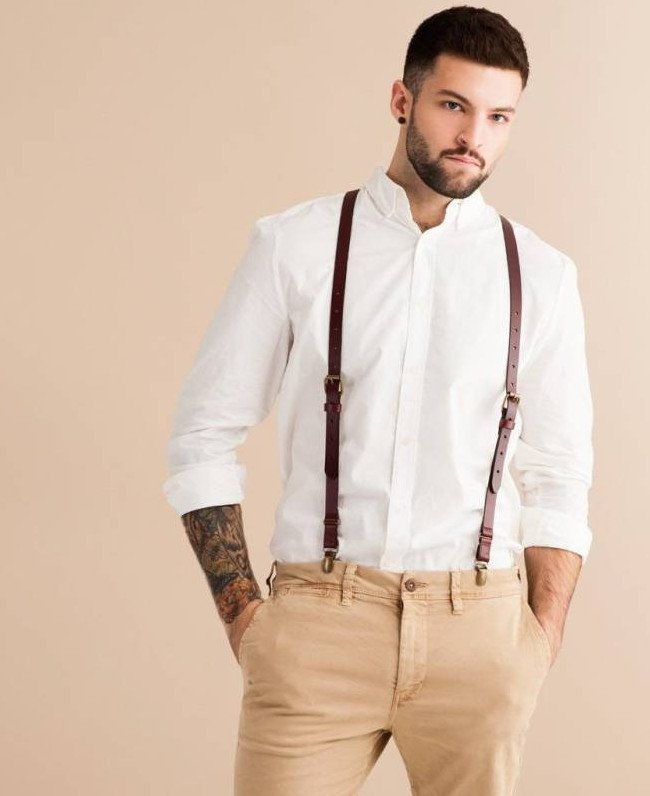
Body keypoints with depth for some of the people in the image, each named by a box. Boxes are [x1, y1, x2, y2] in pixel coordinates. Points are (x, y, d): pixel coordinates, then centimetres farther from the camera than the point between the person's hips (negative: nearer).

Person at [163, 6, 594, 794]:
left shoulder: (541, 275, 4)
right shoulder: (293, 246, 0)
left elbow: (558, 478, 6)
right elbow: (204, 435, 3)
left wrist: (541, 649, -2)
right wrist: (241, 616, -3)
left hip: (479, 625, 2)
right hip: (320, 618, -1)